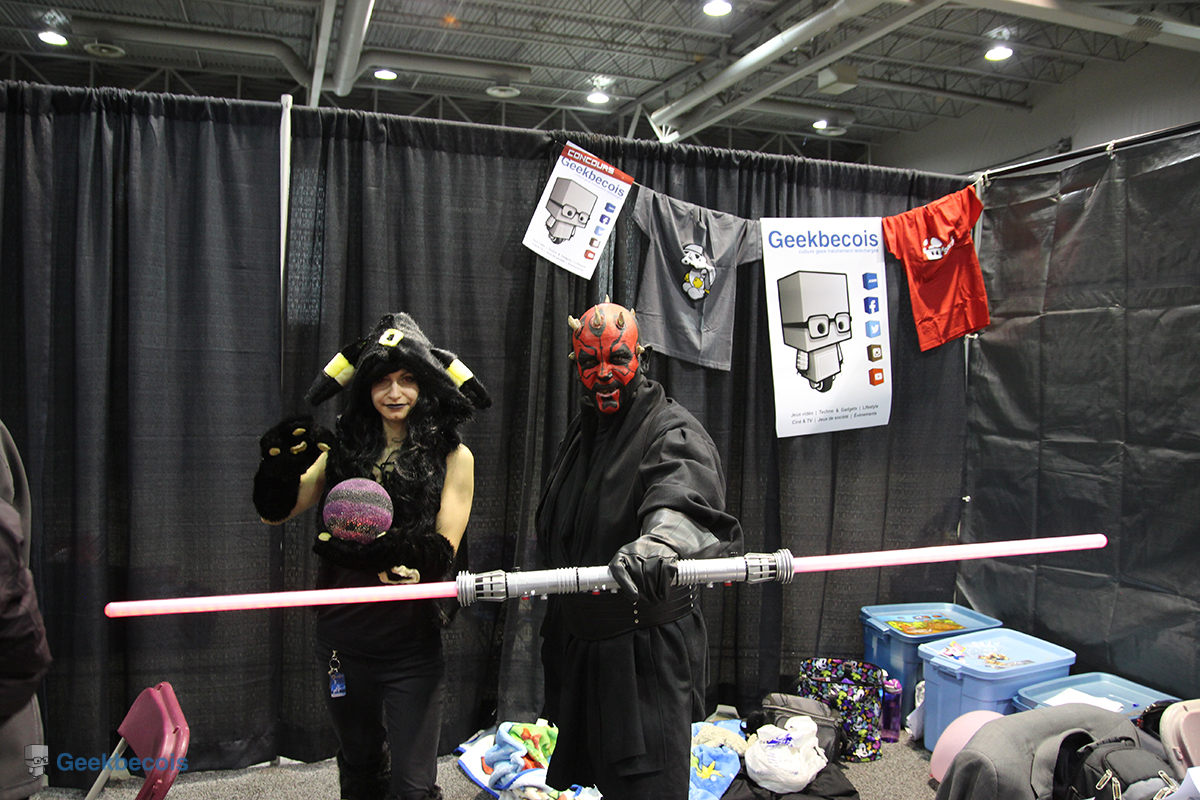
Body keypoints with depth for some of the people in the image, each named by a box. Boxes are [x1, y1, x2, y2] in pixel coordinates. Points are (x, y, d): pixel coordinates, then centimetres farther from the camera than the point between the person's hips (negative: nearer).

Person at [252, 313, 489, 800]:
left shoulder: (452, 457, -5)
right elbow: (275, 511, 2)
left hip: (410, 645, -3)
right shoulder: (345, 449, 3)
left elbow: (442, 553, -12)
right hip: (342, 636, 4)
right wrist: (282, 455, -16)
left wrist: (365, 550, -28)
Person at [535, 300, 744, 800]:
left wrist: (660, 539, -61)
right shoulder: (582, 430, 12)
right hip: (580, 643, 8)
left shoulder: (672, 431, -14)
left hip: (648, 652, -8)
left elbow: (684, 500, -38)